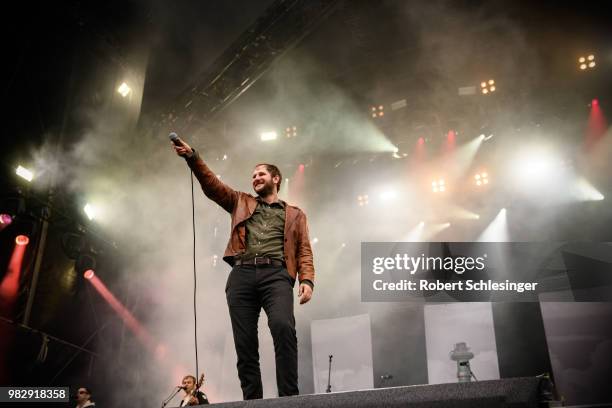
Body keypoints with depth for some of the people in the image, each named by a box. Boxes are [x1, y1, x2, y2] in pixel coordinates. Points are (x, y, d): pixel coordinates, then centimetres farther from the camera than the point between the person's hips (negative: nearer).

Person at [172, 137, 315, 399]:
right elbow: (211, 185, 15)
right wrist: (192, 157, 1)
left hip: (276, 274, -2)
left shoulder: (294, 215, 23)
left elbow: (304, 251, 12)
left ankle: (289, 397, -23)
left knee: (283, 326, -27)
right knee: (245, 343, -4)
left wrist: (307, 280, -6)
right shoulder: (241, 202, 27)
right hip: (242, 274, 3)